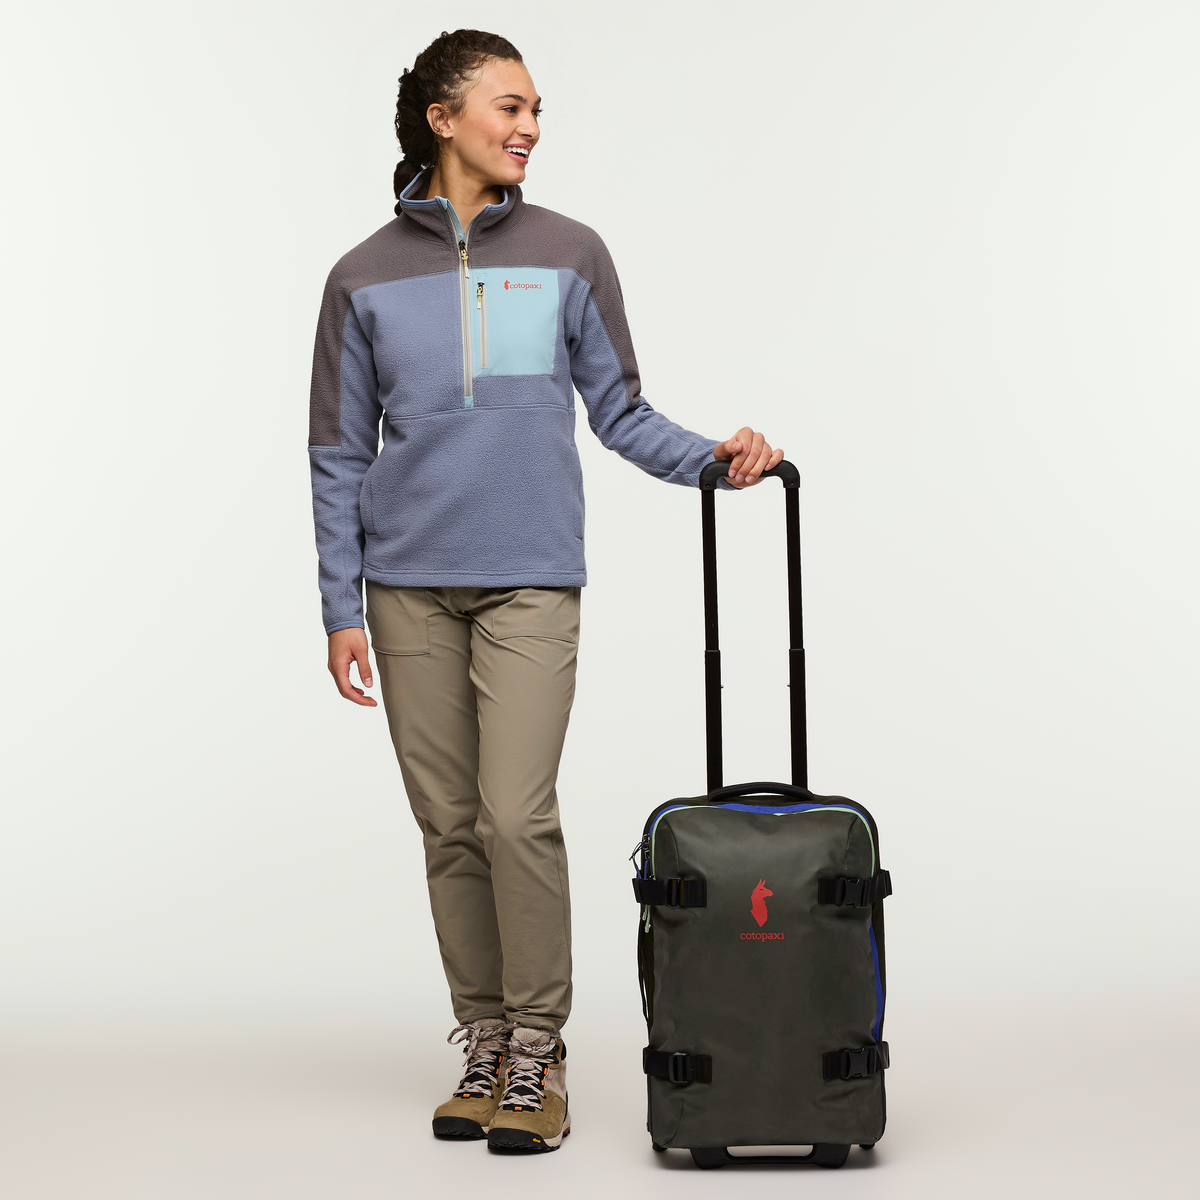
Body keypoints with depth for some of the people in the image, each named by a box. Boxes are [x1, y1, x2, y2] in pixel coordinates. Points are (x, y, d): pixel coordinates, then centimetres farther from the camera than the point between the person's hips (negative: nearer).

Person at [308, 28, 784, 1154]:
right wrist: (341, 609, 2)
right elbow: (340, 457, 7)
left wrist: (713, 457, -10)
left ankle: (538, 1053, 3)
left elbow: (619, 412, 8)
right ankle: (483, 1045, 18)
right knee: (450, 827, 6)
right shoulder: (366, 277, 5)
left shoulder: (569, 255, 5)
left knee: (517, 817, -10)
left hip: (532, 580, -1)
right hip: (411, 587, 2)